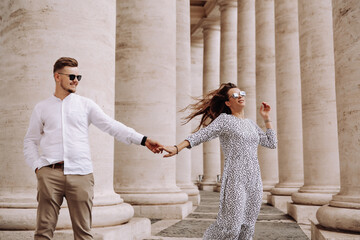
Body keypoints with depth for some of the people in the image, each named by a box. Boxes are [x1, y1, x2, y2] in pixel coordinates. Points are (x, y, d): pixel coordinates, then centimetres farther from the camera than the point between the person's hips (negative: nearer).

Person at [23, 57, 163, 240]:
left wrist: (143, 140, -10)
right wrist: (37, 166, 0)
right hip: (49, 173, 0)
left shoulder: (86, 104, 10)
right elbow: (30, 141, 17)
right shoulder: (42, 108, 13)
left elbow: (112, 126, 1)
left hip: (80, 174, 0)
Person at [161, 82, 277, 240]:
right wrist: (177, 148, -22)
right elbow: (201, 135, -10)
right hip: (235, 180, -6)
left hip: (254, 182, 6)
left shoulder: (251, 123, 20)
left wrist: (266, 119, 18)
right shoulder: (224, 119, 2)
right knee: (231, 227, -11)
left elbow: (272, 143, 23)